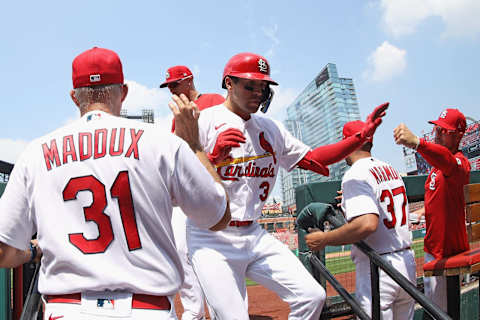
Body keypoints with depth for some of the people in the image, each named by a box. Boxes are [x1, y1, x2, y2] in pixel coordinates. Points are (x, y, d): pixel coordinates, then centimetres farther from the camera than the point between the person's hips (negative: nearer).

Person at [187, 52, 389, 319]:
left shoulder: (271, 129, 16)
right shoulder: (203, 121, -4)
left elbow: (312, 159, 15)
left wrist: (362, 136, 8)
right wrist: (213, 158, -28)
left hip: (254, 236, 6)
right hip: (211, 240, -6)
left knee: (312, 296, -3)